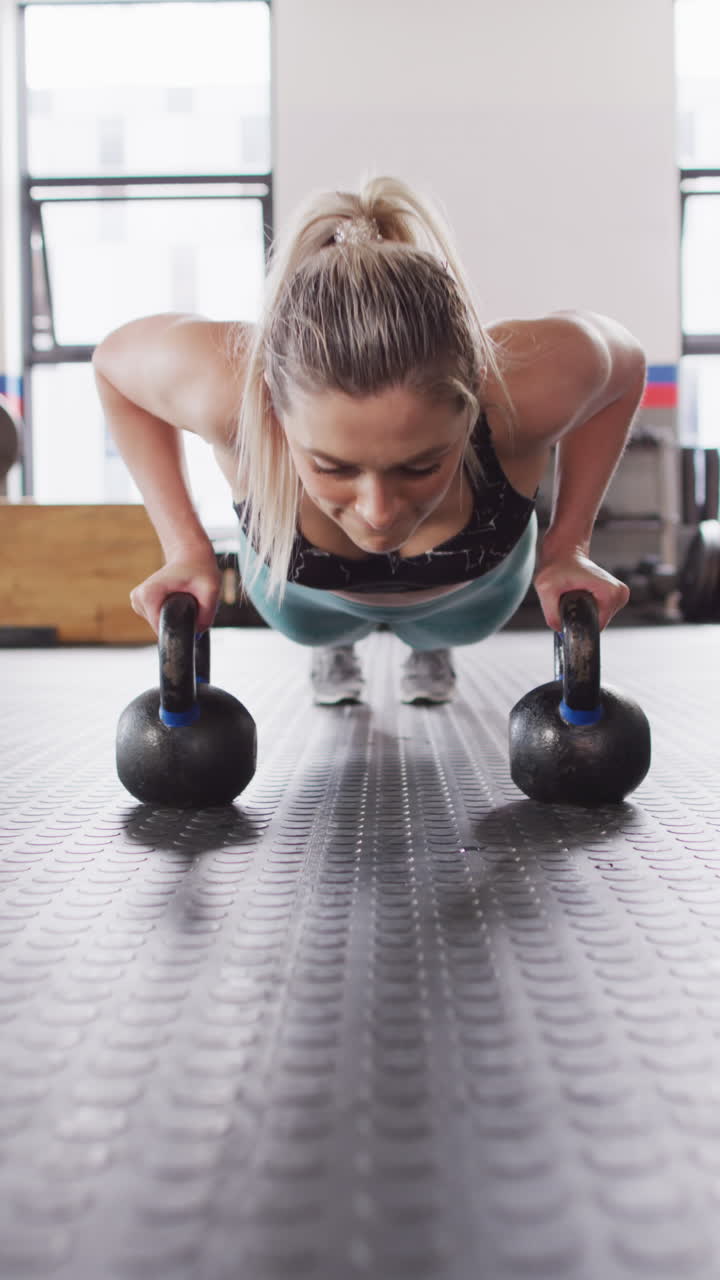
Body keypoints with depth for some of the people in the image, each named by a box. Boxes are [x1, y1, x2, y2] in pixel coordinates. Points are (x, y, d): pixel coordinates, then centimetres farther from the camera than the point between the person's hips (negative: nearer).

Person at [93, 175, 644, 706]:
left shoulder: (526, 388, -47)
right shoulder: (227, 385, -47)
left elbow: (625, 363, -20)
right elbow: (115, 359, -21)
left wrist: (568, 544, -24)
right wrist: (185, 547, -26)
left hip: (475, 584, 1)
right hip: (302, 590, 0)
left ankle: (431, 641, 67)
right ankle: (334, 642, 65)